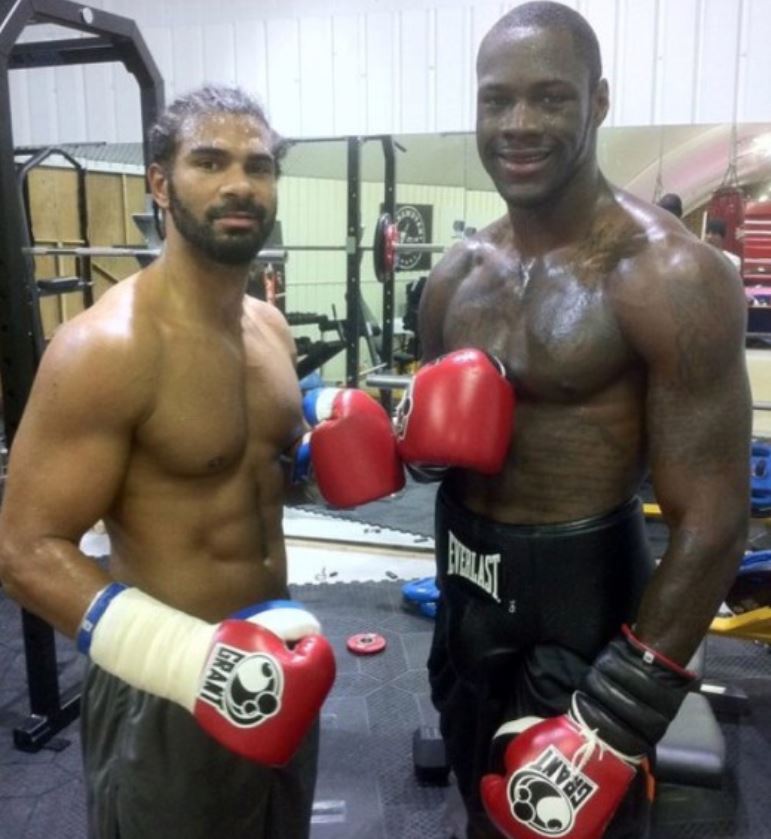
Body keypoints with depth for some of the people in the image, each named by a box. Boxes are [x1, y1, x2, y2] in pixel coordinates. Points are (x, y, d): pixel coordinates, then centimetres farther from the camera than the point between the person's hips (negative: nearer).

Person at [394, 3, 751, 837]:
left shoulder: (667, 278, -19)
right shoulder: (457, 273, 1)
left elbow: (710, 519, -19)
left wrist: (620, 720, -19)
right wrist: (418, 434, -12)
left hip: (582, 603, -6)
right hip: (463, 591, 6)